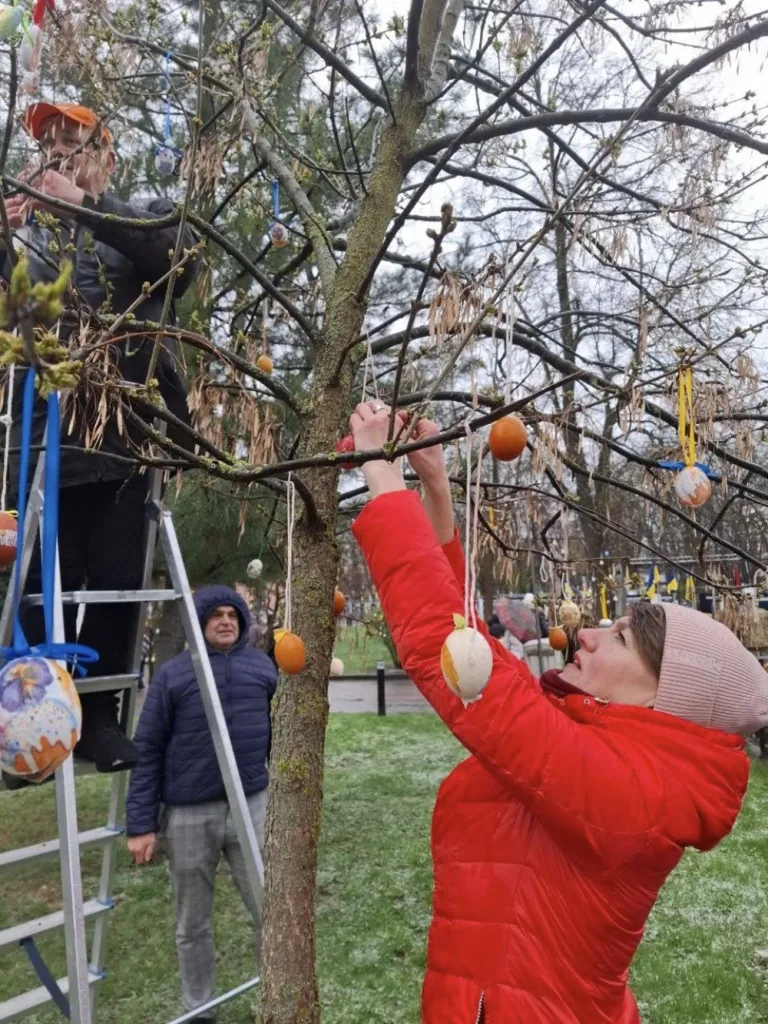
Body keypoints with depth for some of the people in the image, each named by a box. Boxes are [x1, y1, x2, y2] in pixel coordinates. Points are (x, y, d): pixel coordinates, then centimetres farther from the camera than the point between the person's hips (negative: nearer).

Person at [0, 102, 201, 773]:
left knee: (118, 580, 3)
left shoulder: (147, 219, 13)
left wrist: (88, 205, -11)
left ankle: (99, 714, 15)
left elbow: (184, 261, -9)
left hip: (127, 428, -1)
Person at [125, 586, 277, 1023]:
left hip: (252, 807, 1)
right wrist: (141, 824, -5)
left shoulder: (263, 666, 2)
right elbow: (147, 751, -2)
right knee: (193, 924, 16)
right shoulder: (172, 674, -4)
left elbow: (279, 737, 9)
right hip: (189, 816, -1)